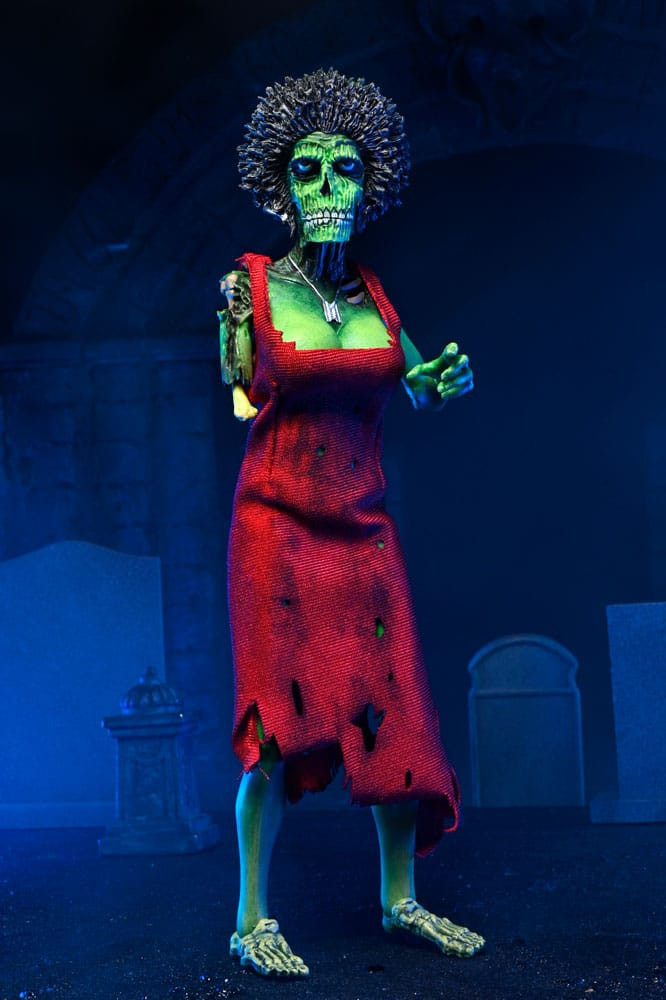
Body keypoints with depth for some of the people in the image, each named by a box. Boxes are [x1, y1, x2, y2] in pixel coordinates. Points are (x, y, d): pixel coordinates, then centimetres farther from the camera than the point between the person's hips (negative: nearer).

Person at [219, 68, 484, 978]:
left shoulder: (374, 295, 7)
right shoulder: (248, 286, -3)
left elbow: (419, 388, 15)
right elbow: (241, 397, 9)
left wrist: (448, 380, -3)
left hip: (366, 528, 4)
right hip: (278, 525, -4)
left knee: (394, 715, 6)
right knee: (284, 721, -5)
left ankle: (401, 899, 22)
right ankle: (253, 921, 8)